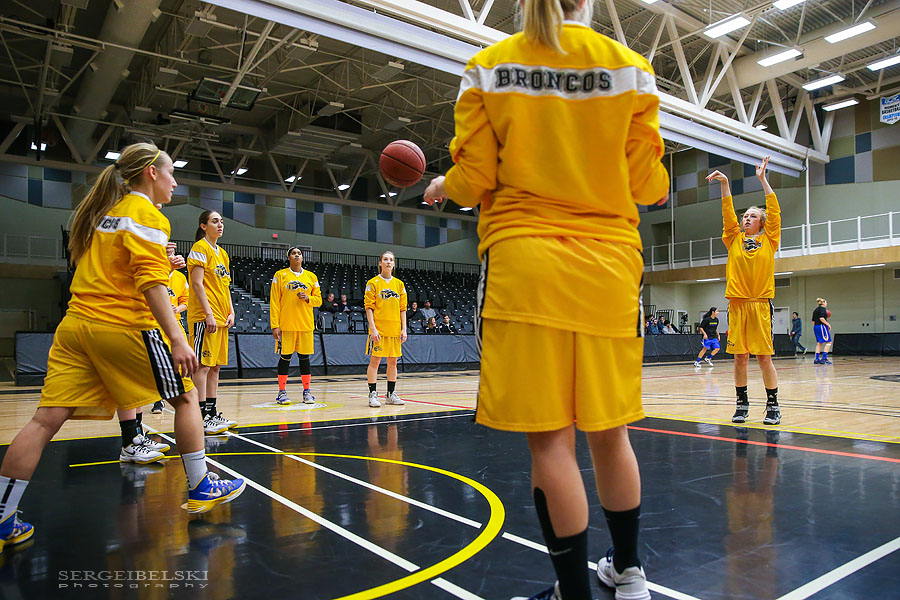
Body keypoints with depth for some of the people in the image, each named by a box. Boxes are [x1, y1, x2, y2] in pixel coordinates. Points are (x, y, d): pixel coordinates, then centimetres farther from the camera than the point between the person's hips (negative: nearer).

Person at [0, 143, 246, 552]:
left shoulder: (102, 212, 20)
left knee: (46, 420, 3)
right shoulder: (147, 216, -5)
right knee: (186, 397, 8)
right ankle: (201, 488, 15)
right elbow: (151, 285, -16)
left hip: (75, 326, 8)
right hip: (125, 327, -7)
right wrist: (177, 340, -20)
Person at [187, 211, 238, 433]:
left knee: (215, 365, 10)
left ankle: (211, 413, 16)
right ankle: (201, 418, -6)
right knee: (203, 365, -8)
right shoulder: (200, 248, -6)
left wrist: (230, 311, 10)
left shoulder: (222, 253, 19)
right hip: (205, 316, -9)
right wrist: (208, 313, -19)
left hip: (220, 317, 9)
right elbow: (197, 283, -13)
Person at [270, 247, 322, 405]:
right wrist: (275, 325, -8)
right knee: (285, 357, 0)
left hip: (305, 324, 2)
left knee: (304, 356, 5)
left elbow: (318, 299, 13)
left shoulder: (311, 277, 11)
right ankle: (282, 392, 10)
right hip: (286, 324, -2)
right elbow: (274, 301, -1)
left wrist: (307, 298, -9)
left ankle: (307, 391, 13)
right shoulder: (280, 275, 3)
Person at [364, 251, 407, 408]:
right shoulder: (373, 283, 0)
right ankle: (372, 394, 2)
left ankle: (391, 394, 16)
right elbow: (369, 307, -4)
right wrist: (373, 328, -13)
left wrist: (404, 328, 4)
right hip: (379, 328, -4)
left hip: (395, 329, 4)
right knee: (375, 360, -4)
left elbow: (402, 308, 11)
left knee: (393, 361, 7)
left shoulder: (399, 284, 11)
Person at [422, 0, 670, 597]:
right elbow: (647, 184, 5)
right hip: (610, 263, 3)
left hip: (522, 262, -2)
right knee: (608, 430, 14)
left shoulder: (488, 67, 6)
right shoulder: (632, 67, 8)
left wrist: (443, 187, 22)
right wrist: (662, 185, 28)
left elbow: (474, 180, 0)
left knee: (550, 438, 1)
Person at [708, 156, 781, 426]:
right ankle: (742, 404, 13)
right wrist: (725, 183, -6)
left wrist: (763, 179, -2)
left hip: (761, 304, -2)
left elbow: (774, 212, 0)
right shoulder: (734, 239, 12)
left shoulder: (769, 239, 8)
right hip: (737, 303, 2)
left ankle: (773, 405, 9)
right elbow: (728, 213, 3)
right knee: (740, 357, 4)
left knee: (764, 357, -1)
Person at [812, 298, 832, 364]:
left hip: (815, 327, 9)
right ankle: (824, 358, -9)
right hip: (822, 326, -9)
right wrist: (828, 324, -12)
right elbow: (821, 318, -21)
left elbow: (813, 321, 18)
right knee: (828, 342, -3)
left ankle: (817, 359, 8)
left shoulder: (815, 310, 17)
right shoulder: (823, 309, -8)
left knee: (819, 343, 11)